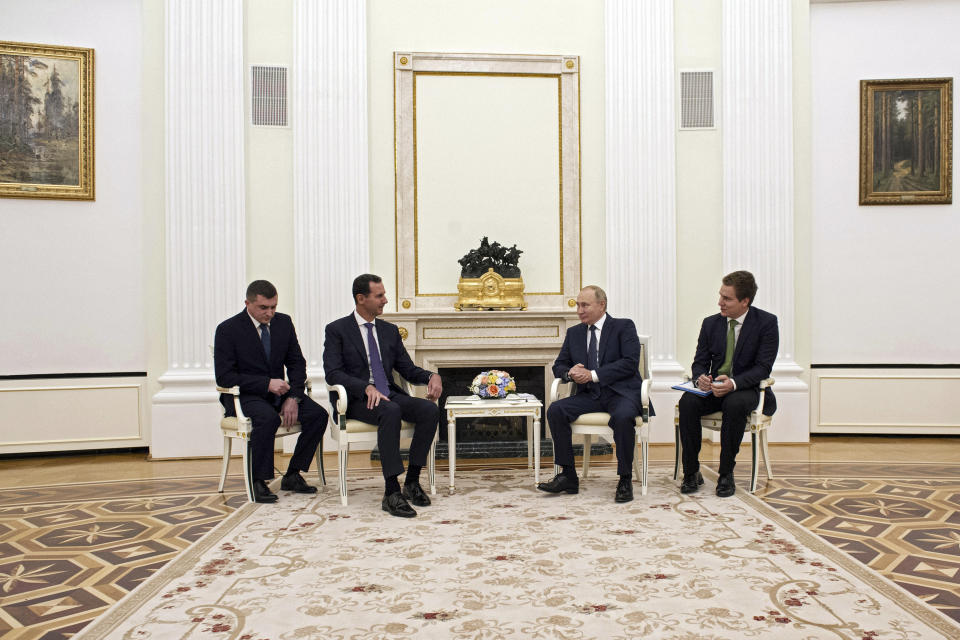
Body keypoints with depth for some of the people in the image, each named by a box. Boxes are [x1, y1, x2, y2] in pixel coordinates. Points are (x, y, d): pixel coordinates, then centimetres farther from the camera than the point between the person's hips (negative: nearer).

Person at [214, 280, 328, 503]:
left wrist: (293, 397, -11)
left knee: (318, 414, -18)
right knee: (268, 418, -37)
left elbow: (297, 363, 7)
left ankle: (292, 475, -5)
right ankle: (259, 481, -20)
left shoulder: (284, 322, 5)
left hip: (278, 391, 5)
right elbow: (224, 376, -14)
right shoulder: (228, 330, -9)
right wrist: (266, 383, -23)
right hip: (245, 395, -5)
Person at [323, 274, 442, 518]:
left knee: (430, 410, -23)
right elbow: (332, 373, -10)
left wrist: (431, 376, -6)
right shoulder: (337, 330, 1)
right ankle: (392, 492, -38)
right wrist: (367, 387, -26)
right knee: (391, 412, -37)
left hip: (391, 395, 6)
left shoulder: (390, 330, 17)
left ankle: (412, 482, -16)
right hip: (358, 400, -5)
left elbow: (408, 369, 16)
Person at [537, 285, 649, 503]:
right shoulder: (574, 332, 15)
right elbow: (559, 365, 17)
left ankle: (625, 480, -19)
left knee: (622, 417, -37)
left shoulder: (624, 326, 0)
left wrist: (593, 374, -18)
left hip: (622, 392, -5)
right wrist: (570, 373, -9)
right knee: (555, 410, -19)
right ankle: (568, 476, -12)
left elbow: (630, 362, -12)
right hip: (590, 395, 5)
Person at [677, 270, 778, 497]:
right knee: (687, 401, -27)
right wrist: (700, 377, -18)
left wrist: (734, 383, -29)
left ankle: (726, 474, -22)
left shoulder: (767, 323, -6)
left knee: (735, 404, -37)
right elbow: (700, 362, 8)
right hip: (714, 388, 4)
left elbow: (763, 367, -12)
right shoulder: (711, 323, 6)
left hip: (748, 389, -3)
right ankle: (691, 472, -17)